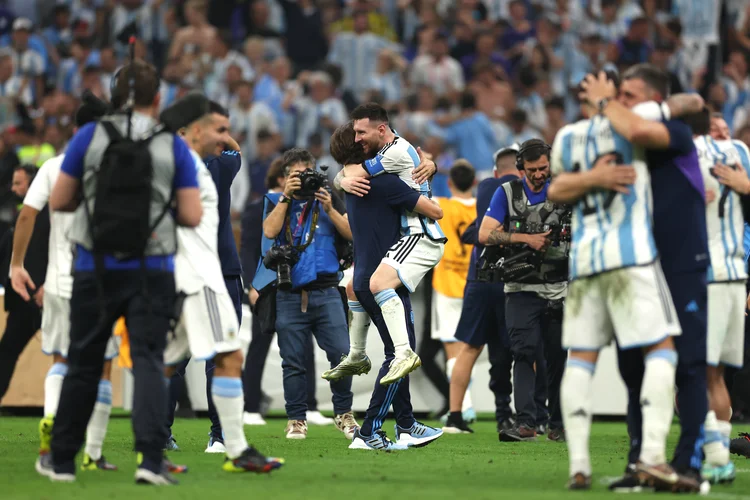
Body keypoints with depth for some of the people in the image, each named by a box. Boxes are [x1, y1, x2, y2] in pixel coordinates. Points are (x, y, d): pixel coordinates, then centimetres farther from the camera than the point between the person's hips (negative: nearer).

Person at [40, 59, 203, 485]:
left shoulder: (89, 137, -1)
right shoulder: (174, 146, -1)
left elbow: (59, 201, 2)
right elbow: (192, 216, -4)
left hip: (95, 270, 1)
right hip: (152, 271, -1)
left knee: (83, 366, 11)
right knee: (149, 361, -2)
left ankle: (63, 460, 20)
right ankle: (150, 458, -18)